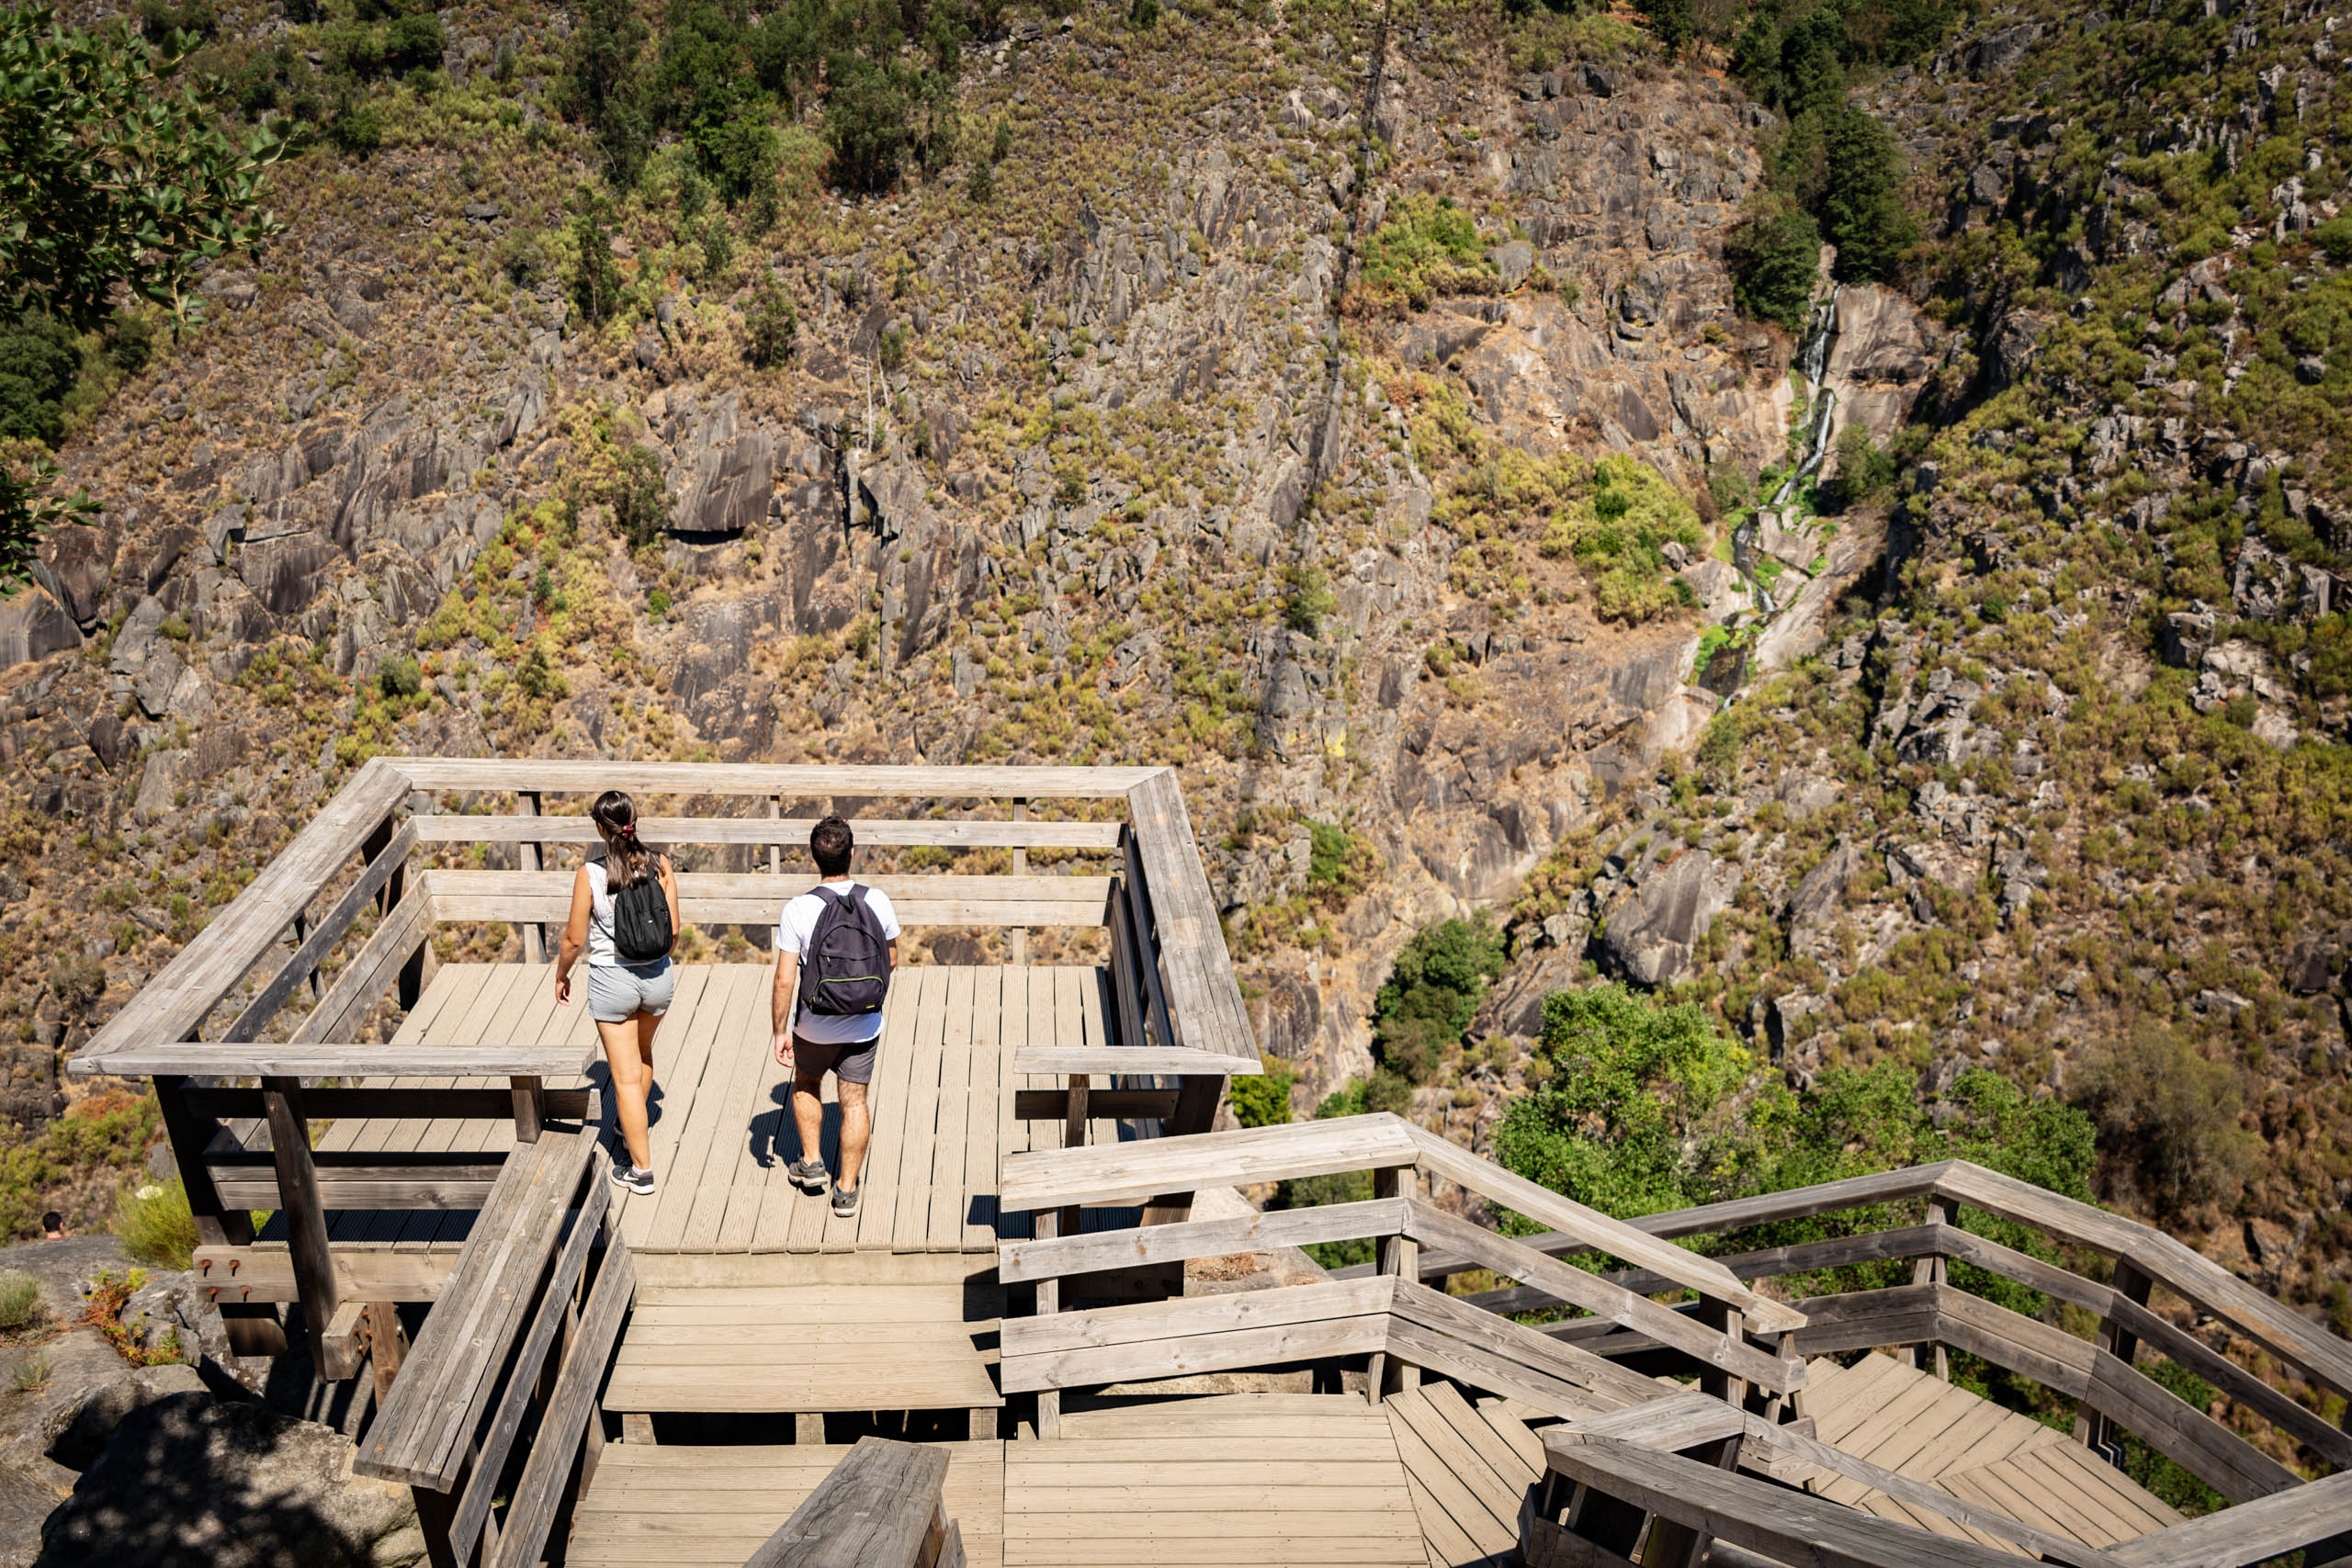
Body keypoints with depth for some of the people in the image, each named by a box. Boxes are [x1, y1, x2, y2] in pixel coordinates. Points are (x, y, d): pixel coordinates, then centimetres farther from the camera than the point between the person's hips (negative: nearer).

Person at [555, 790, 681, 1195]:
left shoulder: (590, 875, -16)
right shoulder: (659, 865, -9)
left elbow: (575, 939, -8)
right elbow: (673, 930, -2)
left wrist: (561, 975, 10)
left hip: (612, 980, -4)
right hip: (657, 977, 4)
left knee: (627, 1077, 5)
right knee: (643, 1054, 30)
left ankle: (641, 1169, 11)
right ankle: (633, 1131, 48)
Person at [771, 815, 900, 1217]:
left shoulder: (798, 910, -18)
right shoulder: (877, 901, -10)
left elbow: (784, 980, -16)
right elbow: (891, 961, 3)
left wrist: (780, 1032, -5)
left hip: (814, 1026, -1)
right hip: (864, 1025, 1)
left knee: (806, 1085, 26)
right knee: (854, 1101, 11)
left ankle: (812, 1163, 30)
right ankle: (846, 1191, 16)